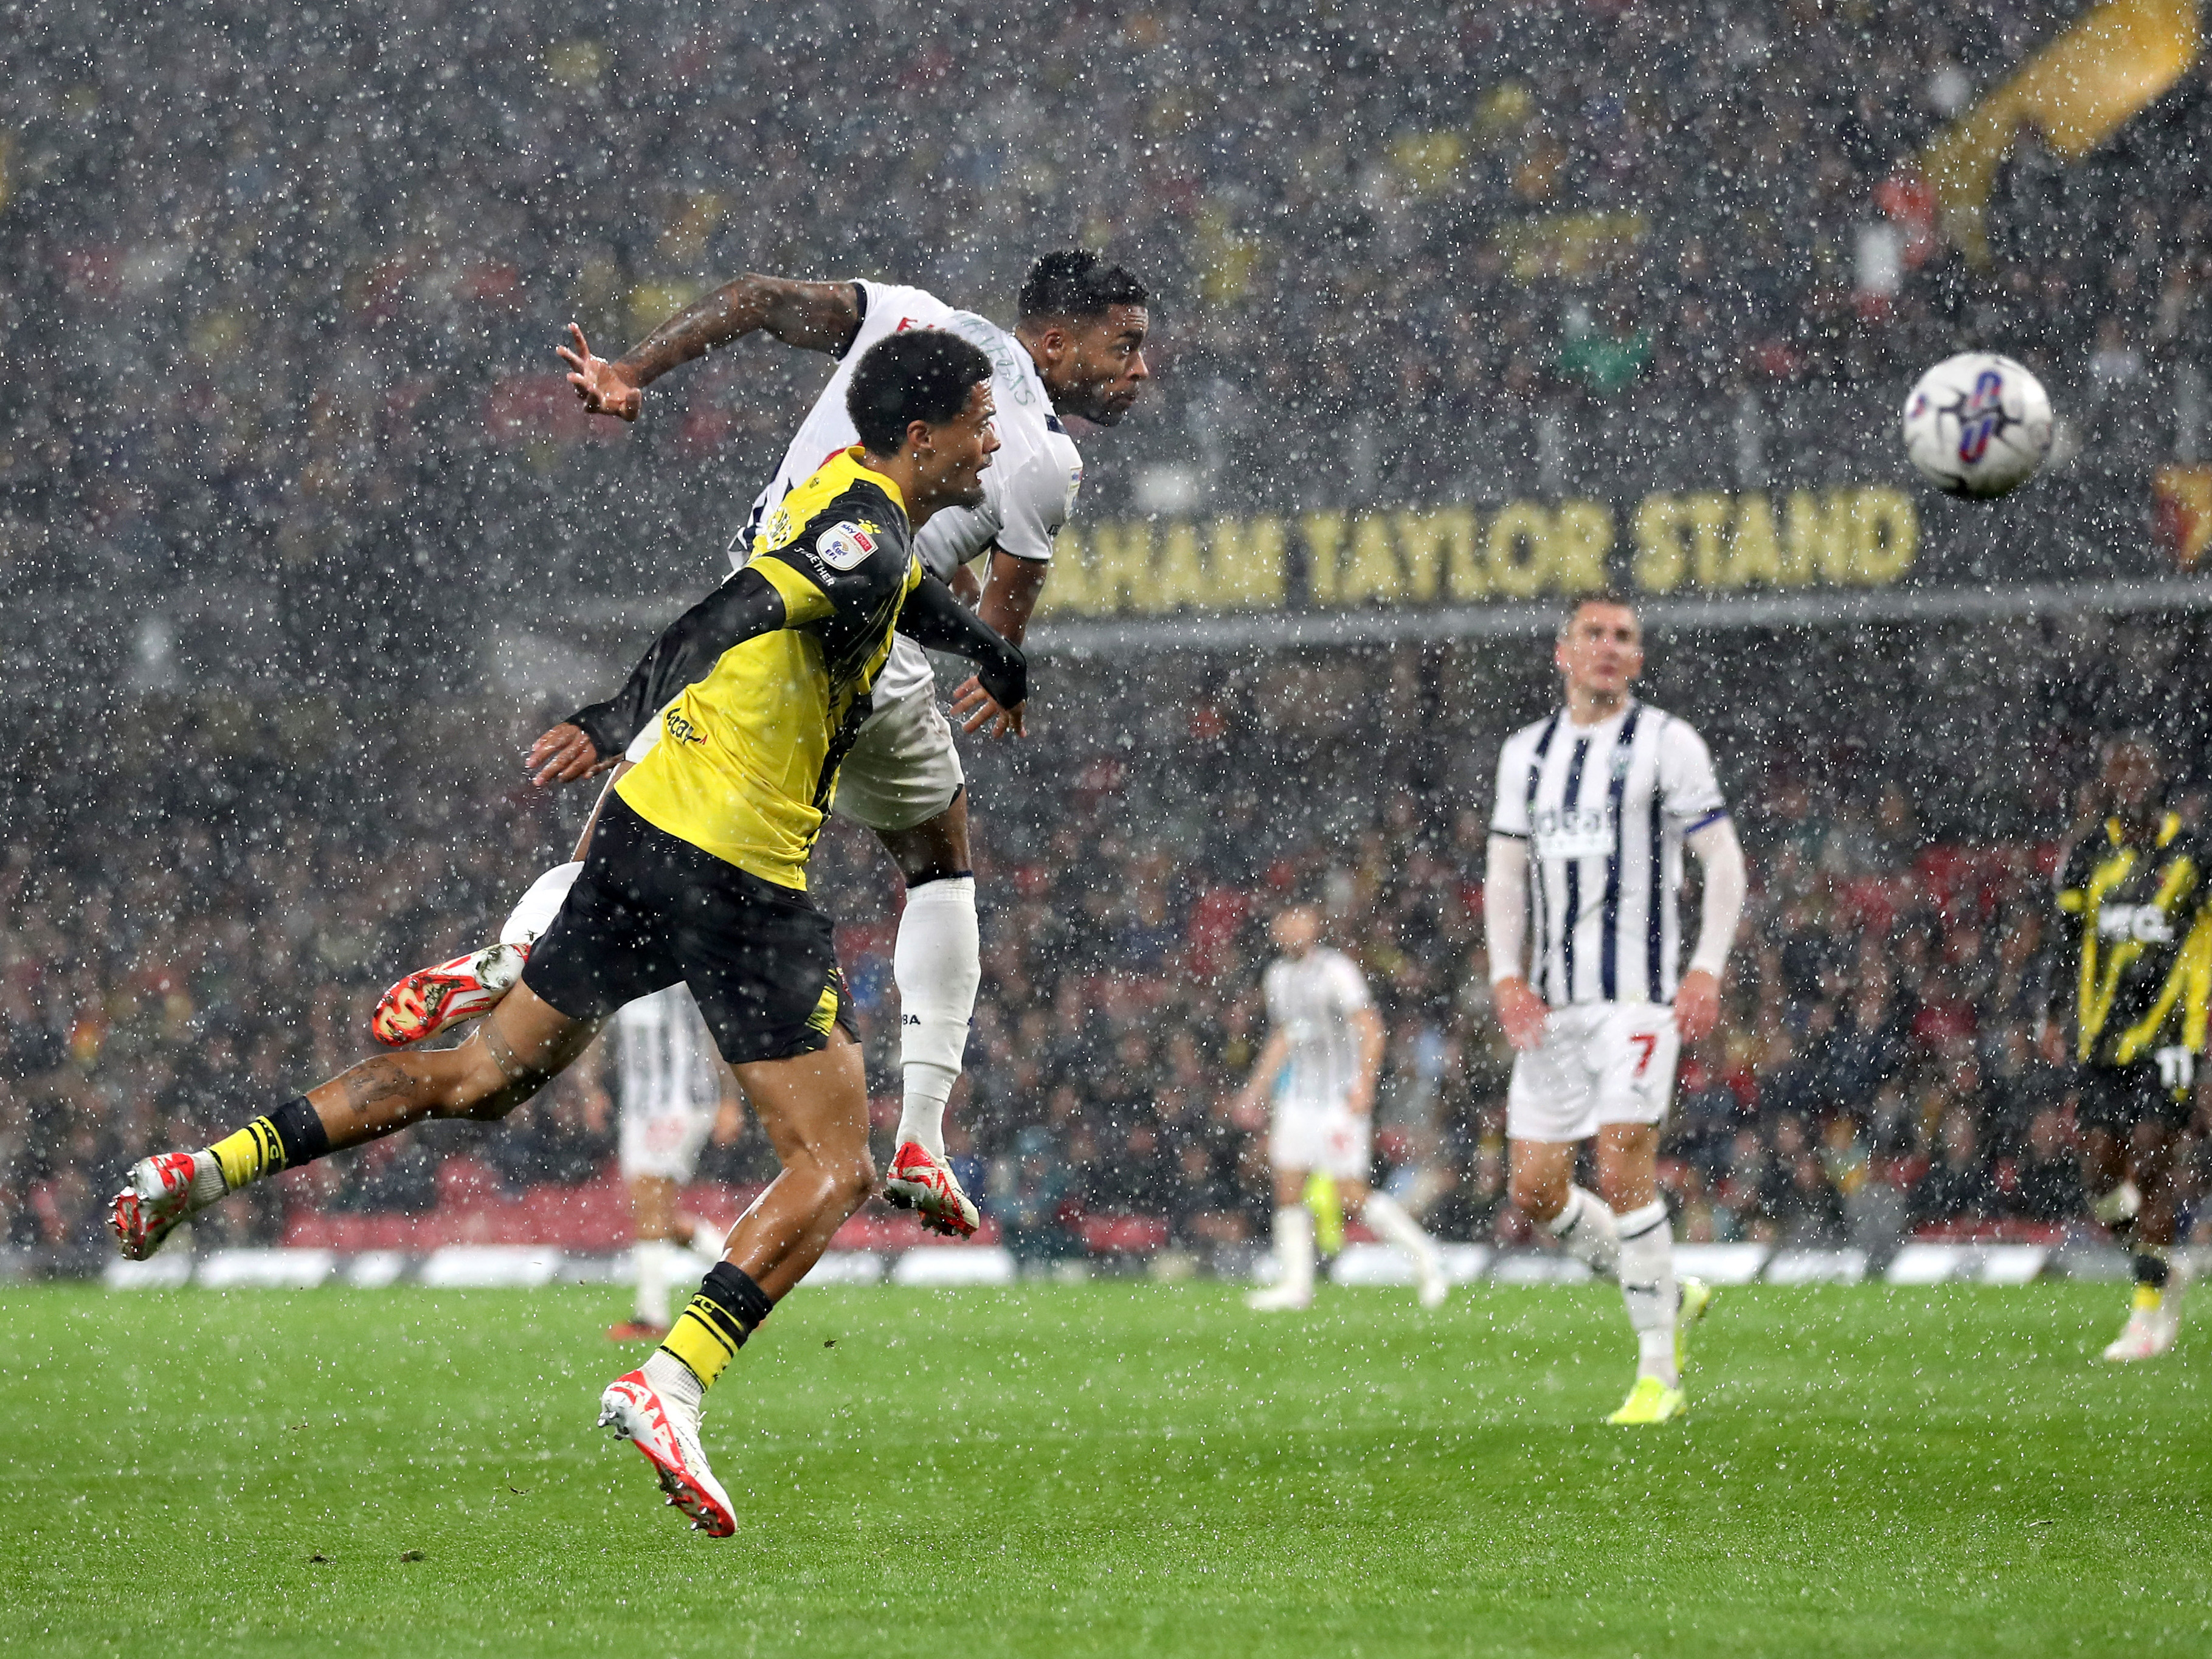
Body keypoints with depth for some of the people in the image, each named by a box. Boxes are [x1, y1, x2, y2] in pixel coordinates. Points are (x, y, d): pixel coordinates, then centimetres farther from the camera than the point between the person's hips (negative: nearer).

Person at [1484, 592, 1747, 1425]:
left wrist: (1707, 970, -12)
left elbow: (1723, 860, -1)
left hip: (1638, 993, -6)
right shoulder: (1526, 751, 14)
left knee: (1623, 1167, -16)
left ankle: (1658, 1377, -9)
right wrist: (1507, 975, 3)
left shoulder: (1666, 743, -1)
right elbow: (1506, 873, 17)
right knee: (1534, 1188, 2)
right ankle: (1668, 1296, 23)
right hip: (1551, 1001, 6)